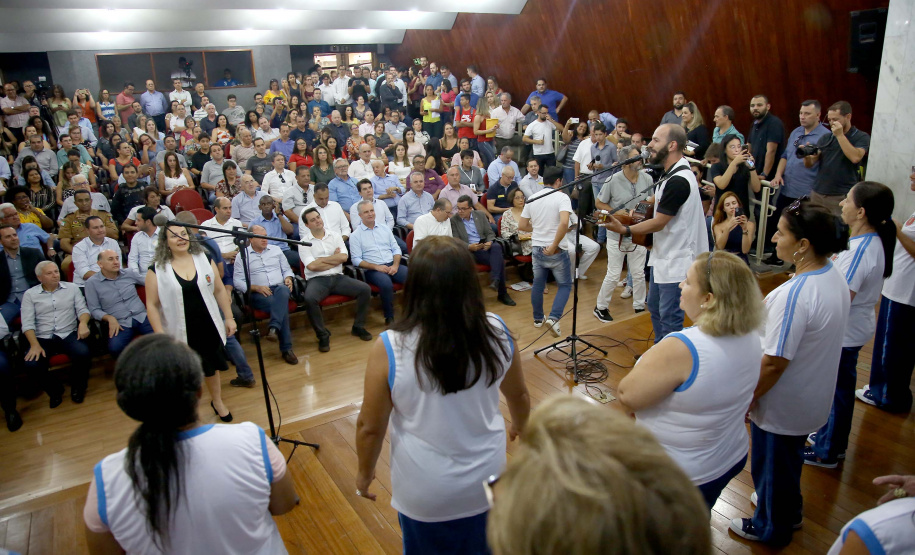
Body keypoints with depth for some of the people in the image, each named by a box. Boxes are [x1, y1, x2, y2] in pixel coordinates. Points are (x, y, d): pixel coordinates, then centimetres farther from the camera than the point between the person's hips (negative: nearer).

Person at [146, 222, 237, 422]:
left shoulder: (205, 260, 0)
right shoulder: (157, 270, -9)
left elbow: (220, 290, 6)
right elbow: (152, 305, -8)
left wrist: (229, 317, 4)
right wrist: (160, 336, -13)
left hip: (208, 328, 3)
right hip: (179, 333, -3)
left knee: (211, 367, 21)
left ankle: (217, 402, 44)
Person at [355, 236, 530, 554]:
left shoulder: (390, 348, -26)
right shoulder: (497, 332, -17)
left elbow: (370, 427, -14)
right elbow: (519, 395, 0)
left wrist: (365, 473, 6)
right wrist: (519, 427, 22)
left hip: (426, 492, -1)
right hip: (486, 479, 2)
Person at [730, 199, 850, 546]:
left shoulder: (795, 294, -33)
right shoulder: (835, 277, -5)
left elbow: (774, 362, -29)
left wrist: (747, 397, -15)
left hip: (782, 404, -9)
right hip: (811, 398, 9)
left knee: (773, 464, 15)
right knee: (789, 459, 29)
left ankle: (771, 528, 37)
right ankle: (788, 511, 52)